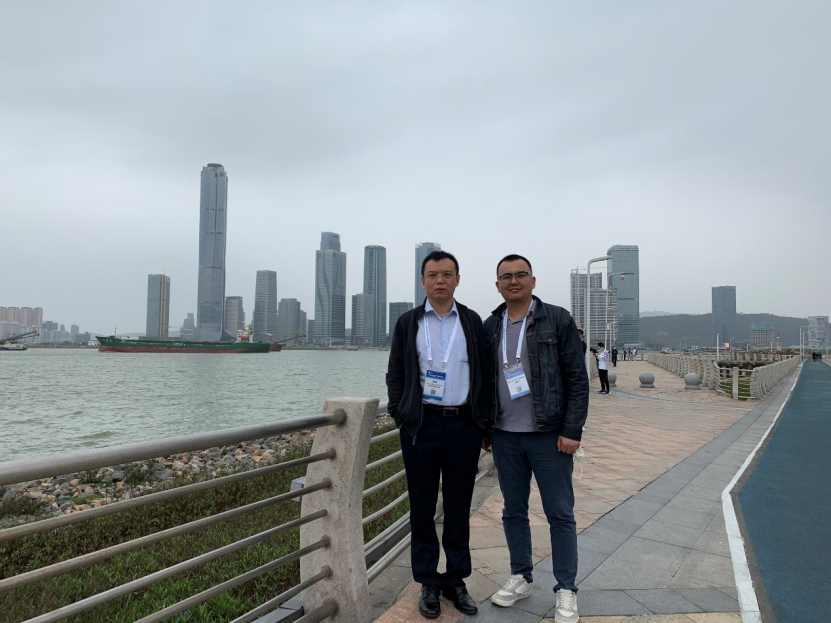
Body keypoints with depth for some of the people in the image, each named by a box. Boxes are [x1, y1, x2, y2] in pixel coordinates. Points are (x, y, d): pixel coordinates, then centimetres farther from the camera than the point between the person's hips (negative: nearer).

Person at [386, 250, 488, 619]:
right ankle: (428, 584, 23)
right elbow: (395, 374, 7)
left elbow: (483, 371, 7)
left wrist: (483, 421, 2)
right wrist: (399, 415, -2)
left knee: (459, 508, 11)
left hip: (464, 426, 1)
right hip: (421, 426, 0)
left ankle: (456, 580, 26)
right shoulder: (408, 323, 5)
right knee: (422, 508, 8)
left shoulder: (473, 322, 7)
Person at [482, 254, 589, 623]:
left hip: (548, 435, -3)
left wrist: (572, 431, -12)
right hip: (504, 437, 4)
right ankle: (521, 578, 31)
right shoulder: (488, 328, 7)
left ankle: (566, 590, 21)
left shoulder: (557, 320, -4)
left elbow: (577, 378, -7)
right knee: (513, 511, 14)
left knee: (560, 514, 6)